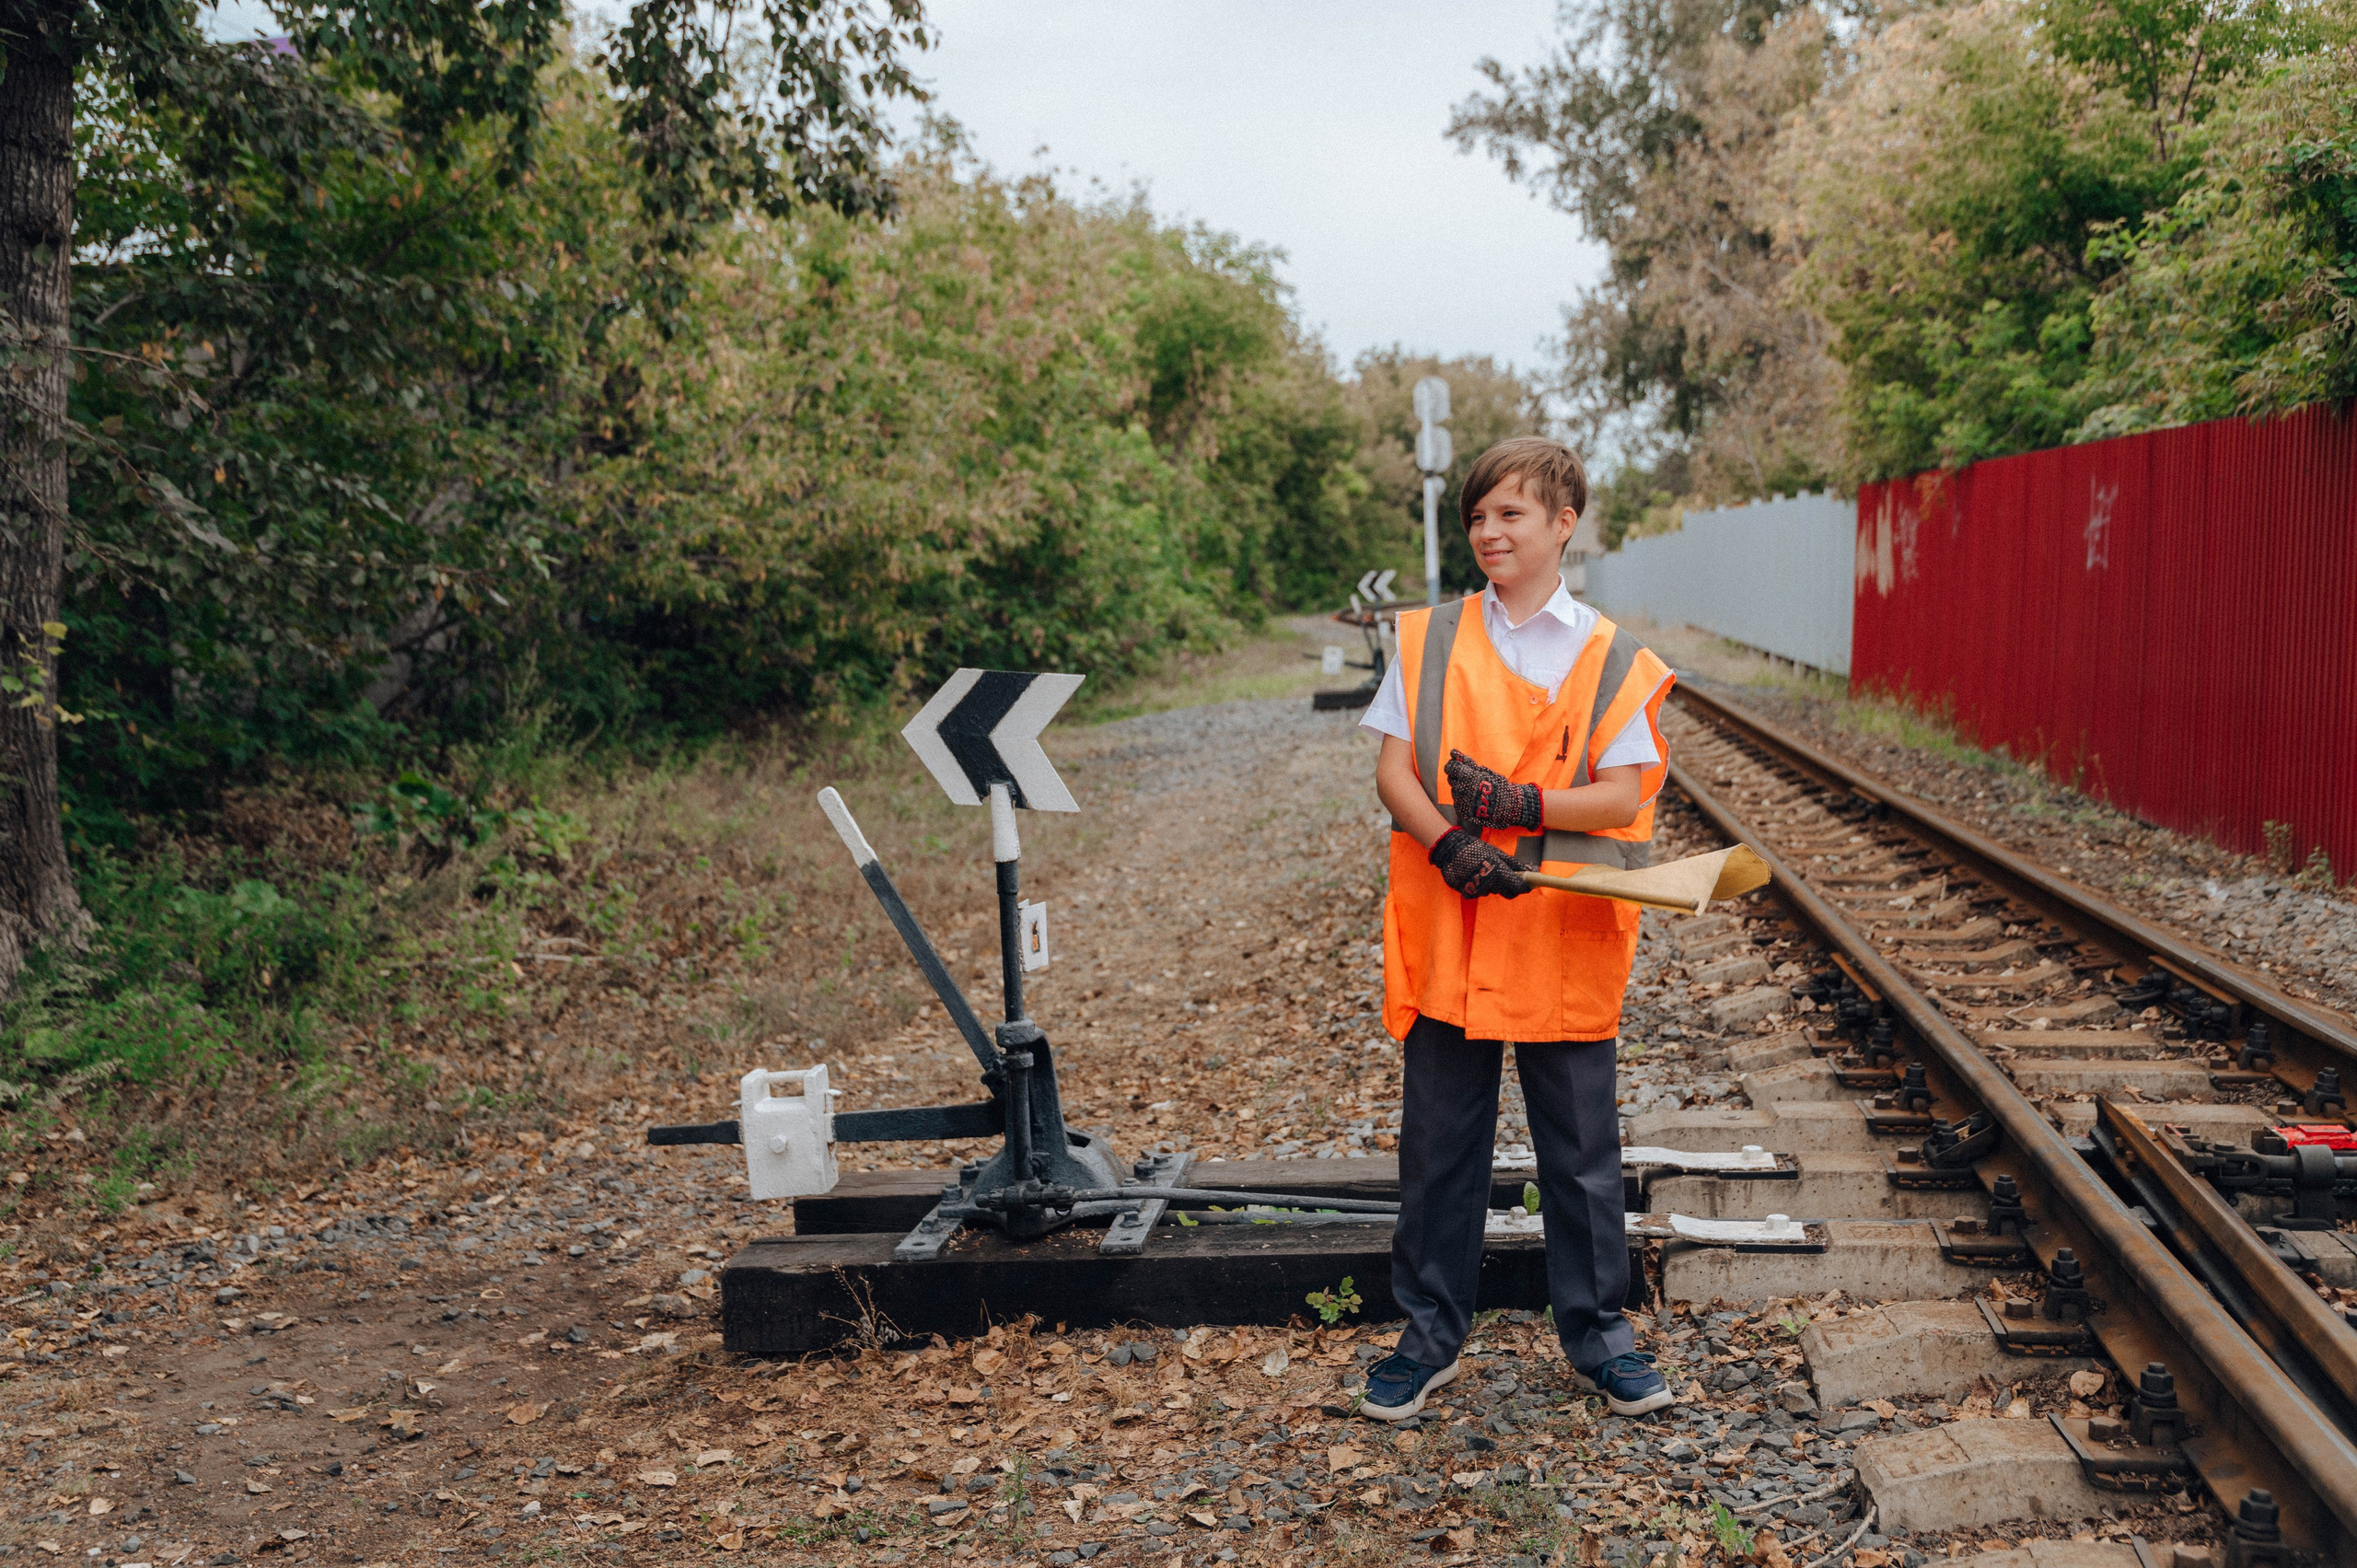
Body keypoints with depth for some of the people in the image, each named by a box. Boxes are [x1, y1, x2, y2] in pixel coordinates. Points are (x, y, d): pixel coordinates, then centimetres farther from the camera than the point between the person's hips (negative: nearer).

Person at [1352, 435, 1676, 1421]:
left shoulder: (1609, 659, 1)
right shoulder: (1428, 641, 5)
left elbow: (1625, 793, -6)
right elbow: (1392, 770, 0)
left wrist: (1523, 804, -20)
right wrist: (1449, 843, -17)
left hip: (1565, 942, -1)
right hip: (1445, 937, 1)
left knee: (1581, 1152, 8)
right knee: (1437, 1146, 10)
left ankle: (1597, 1337, 25)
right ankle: (1430, 1338, 24)